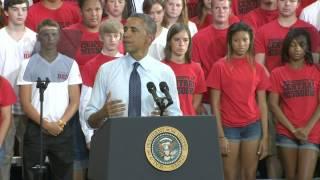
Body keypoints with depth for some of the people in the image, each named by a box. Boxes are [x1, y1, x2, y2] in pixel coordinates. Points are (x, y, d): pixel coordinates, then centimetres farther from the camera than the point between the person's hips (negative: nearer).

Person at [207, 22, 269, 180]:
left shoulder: (257, 68, 4)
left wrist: (265, 136, 1)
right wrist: (220, 135, -9)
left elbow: (262, 104, 6)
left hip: (253, 126, 2)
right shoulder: (220, 66, -4)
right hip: (229, 127, -2)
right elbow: (215, 104, -4)